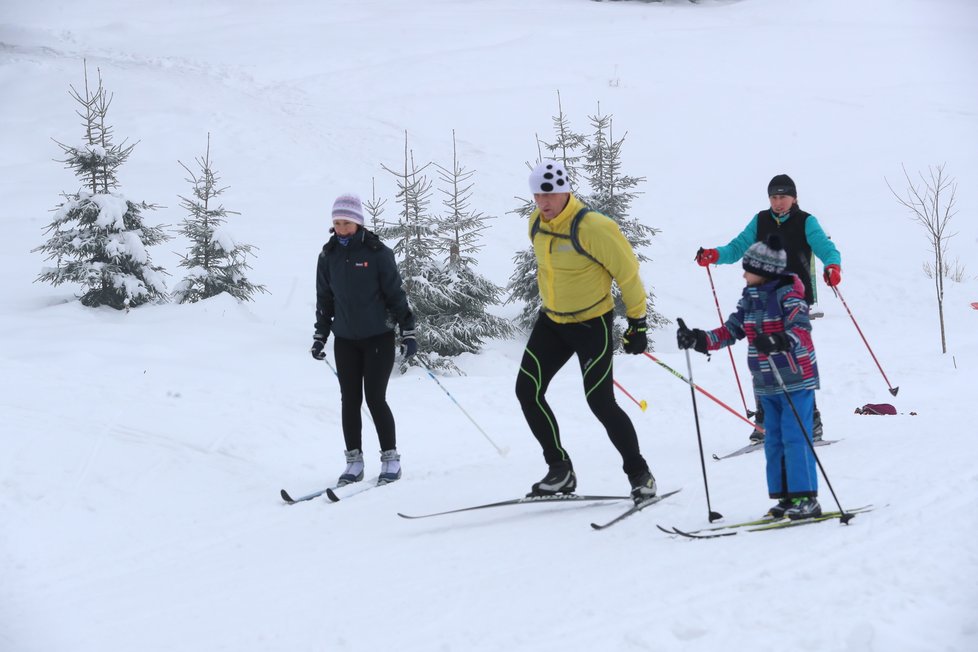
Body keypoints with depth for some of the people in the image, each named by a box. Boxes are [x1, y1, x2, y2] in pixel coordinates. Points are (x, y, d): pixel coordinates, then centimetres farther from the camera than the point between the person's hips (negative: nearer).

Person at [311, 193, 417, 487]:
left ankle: (390, 458, 4)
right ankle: (354, 461, 11)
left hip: (378, 338, -4)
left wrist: (408, 331, -7)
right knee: (350, 400, 4)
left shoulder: (377, 253, -8)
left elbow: (396, 294, -5)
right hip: (345, 340, 4)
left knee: (375, 398, -7)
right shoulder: (329, 256, 4)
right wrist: (320, 336, 13)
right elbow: (324, 299, 13)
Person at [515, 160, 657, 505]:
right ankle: (560, 470, 8)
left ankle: (640, 474, 8)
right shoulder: (536, 224, 0)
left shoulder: (592, 228, -23)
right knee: (527, 391, -2)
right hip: (552, 322, 7)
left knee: (600, 402, -9)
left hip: (593, 324, -7)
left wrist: (637, 323, -11)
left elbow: (628, 272, -15)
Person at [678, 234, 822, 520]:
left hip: (796, 381, -8)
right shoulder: (749, 299, 10)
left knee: (795, 437, -10)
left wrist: (777, 342, -43)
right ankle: (786, 497, 14)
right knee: (774, 441, 9)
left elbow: (801, 329, -25)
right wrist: (699, 340, -3)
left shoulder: (787, 295, -12)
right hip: (766, 386, 8)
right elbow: (729, 331, 11)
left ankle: (805, 498, -6)